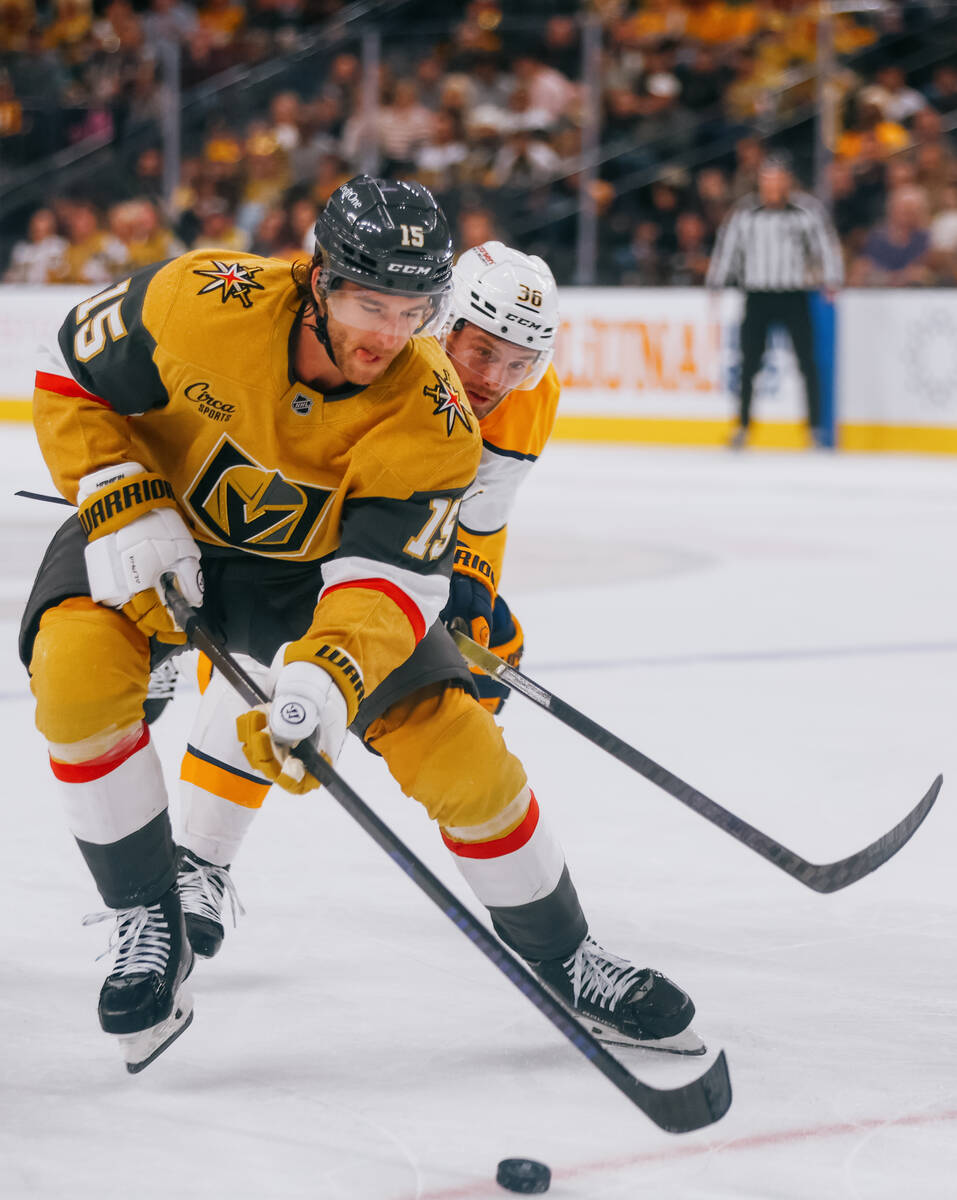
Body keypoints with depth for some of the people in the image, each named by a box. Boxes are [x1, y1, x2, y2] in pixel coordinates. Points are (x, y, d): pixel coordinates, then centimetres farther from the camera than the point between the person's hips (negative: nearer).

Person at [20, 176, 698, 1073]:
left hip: (312, 566, 1)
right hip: (161, 535, 0)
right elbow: (71, 377, -14)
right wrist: (126, 508, -24)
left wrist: (329, 676, -47)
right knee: (76, 667, -31)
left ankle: (566, 961, 13)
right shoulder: (203, 303, -29)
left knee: (461, 751, -11)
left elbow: (385, 575, -28)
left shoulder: (431, 421, -26)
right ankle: (146, 932, -13)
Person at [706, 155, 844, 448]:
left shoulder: (808, 210, -3)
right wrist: (716, 284, 8)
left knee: (807, 362, -4)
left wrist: (831, 281, -8)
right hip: (757, 297, 1)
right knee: (749, 362, 2)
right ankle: (743, 426, 13)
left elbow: (826, 244, 0)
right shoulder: (743, 212, 2)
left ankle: (816, 426, 2)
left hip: (795, 296, -1)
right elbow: (727, 247, 8)